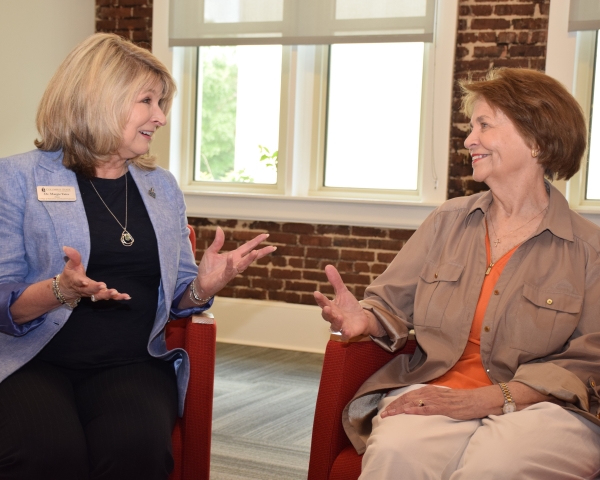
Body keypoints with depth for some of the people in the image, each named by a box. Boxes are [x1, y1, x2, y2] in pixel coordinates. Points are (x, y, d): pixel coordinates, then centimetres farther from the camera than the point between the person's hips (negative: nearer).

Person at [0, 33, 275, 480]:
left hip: (133, 365, 3)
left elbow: (176, 298, 20)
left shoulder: (162, 186, 18)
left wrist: (203, 286, -3)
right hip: (37, 363, -3)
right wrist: (60, 291, -21)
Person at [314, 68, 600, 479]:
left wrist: (483, 399, -15)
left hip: (539, 407, -2)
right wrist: (366, 319, -9)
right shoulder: (449, 221, 15)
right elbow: (392, 303, 17)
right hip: (434, 389, 3)